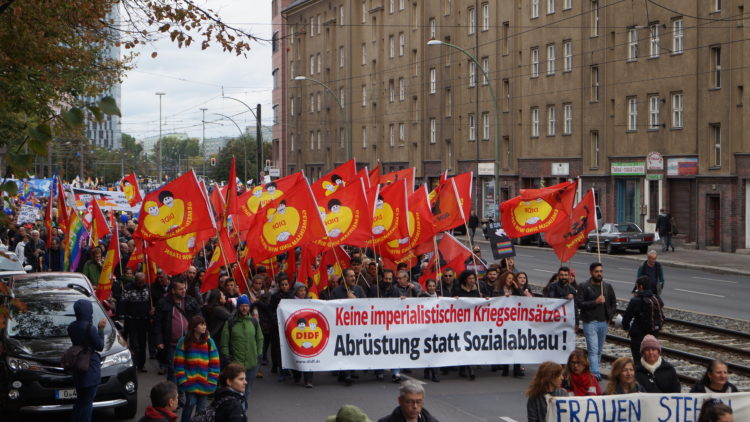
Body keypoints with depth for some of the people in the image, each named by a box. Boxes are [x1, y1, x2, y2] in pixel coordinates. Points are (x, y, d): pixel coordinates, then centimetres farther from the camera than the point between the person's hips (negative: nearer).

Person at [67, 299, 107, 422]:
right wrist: (100, 329, -7)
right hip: (91, 368, -7)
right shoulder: (89, 328, -20)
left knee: (80, 400, 20)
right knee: (87, 402, 0)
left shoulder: (71, 327, 3)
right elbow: (100, 346, -12)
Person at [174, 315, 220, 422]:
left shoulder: (209, 342, 2)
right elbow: (179, 364, -1)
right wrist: (183, 381, -7)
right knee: (190, 403, -10)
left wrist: (211, 381, -3)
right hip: (190, 383, -2)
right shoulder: (184, 341, -3)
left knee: (202, 408, 5)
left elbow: (214, 364, 3)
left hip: (204, 384, 2)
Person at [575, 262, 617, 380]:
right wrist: (595, 302, -19)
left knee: (599, 351, 10)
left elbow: (614, 303, 22)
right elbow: (579, 303, -14)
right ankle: (595, 374, -19)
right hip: (590, 323, -5)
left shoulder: (607, 287, 10)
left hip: (603, 323, 5)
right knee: (593, 350, -12)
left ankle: (592, 371, 20)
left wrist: (610, 316, 10)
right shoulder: (584, 287, -4)